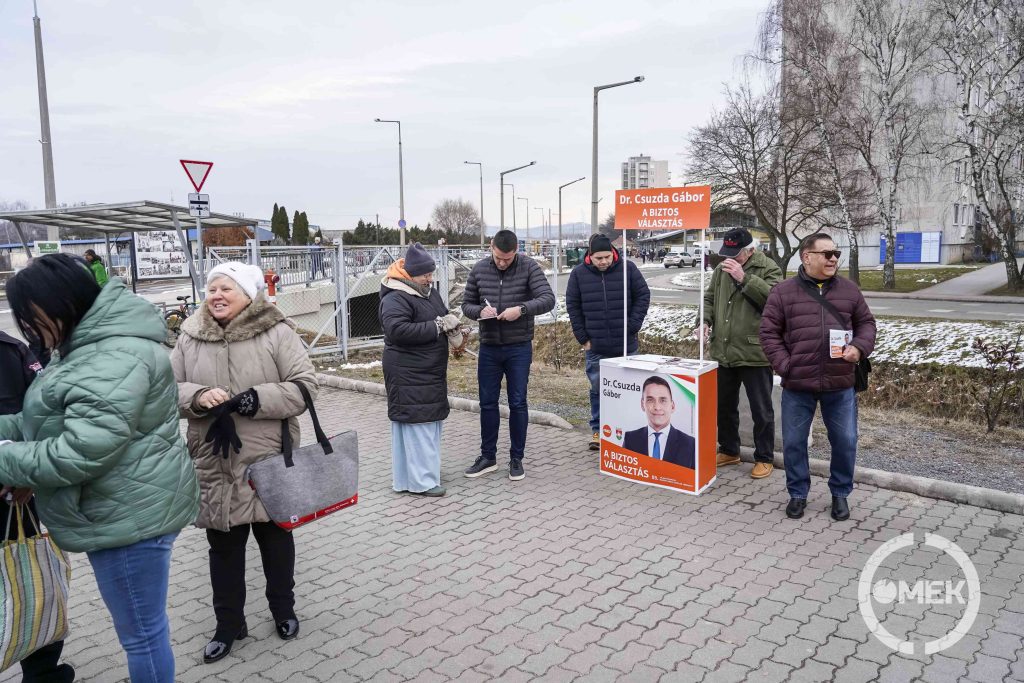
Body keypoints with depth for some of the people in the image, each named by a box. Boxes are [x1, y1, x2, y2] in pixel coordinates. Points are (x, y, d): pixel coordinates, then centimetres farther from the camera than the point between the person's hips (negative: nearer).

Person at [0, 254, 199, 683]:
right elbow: (56, 418, 16)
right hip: (119, 509, 10)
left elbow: (79, 453, -27)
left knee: (141, 633, 8)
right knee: (141, 627, 24)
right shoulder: (90, 344, 11)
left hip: (130, 514, -10)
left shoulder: (115, 357, -24)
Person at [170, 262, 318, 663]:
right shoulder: (191, 337, 0)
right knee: (223, 546, 14)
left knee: (275, 538, 17)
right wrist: (198, 397, -17)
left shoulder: (276, 332, -10)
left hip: (269, 459, -2)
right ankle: (228, 624, 33)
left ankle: (283, 610, 39)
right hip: (214, 462, 2)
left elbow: (304, 387, -12)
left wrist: (255, 399, -24)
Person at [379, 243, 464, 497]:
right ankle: (420, 481, -1)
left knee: (431, 421, 15)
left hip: (431, 371, 10)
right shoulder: (395, 298, -16)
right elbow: (397, 330, -29)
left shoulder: (430, 293, 13)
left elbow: (444, 317, 25)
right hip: (408, 374, -10)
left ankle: (426, 468, 27)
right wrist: (437, 327, -24)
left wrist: (451, 325, -1)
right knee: (416, 423, -7)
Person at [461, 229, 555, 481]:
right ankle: (488, 457, 23)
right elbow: (466, 303, 7)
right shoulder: (479, 269, 1)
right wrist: (480, 311, -15)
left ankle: (517, 458, 18)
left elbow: (548, 299, -15)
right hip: (488, 347, 3)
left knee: (517, 403, 4)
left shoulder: (529, 267, -7)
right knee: (487, 403, 9)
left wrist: (521, 309, -29)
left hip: (519, 348, -3)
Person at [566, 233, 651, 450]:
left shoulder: (628, 269, -4)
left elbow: (643, 296, 2)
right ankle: (598, 430, 20)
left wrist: (633, 326, -5)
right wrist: (582, 337, -1)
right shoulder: (579, 273, -2)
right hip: (595, 346, 0)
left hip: (626, 344, 0)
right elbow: (572, 306, 2)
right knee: (598, 389, 7)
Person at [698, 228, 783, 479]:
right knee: (724, 405, 17)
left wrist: (744, 278, -27)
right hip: (722, 352, 6)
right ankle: (729, 451, 34)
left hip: (754, 353, -6)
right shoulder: (721, 269, 11)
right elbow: (709, 298, 20)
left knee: (761, 410, 5)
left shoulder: (768, 269, -7)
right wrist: (706, 320, 2)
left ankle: (764, 459, 19)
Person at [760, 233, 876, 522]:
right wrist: (784, 365, -11)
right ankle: (798, 493, 26)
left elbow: (866, 323, 13)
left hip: (840, 384, 2)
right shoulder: (783, 292, -2)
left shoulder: (849, 290, 6)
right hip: (797, 384, -2)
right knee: (793, 442, 7)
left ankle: (840, 493, 30)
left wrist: (859, 347, -8)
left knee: (845, 442, 8)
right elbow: (769, 332, -2)